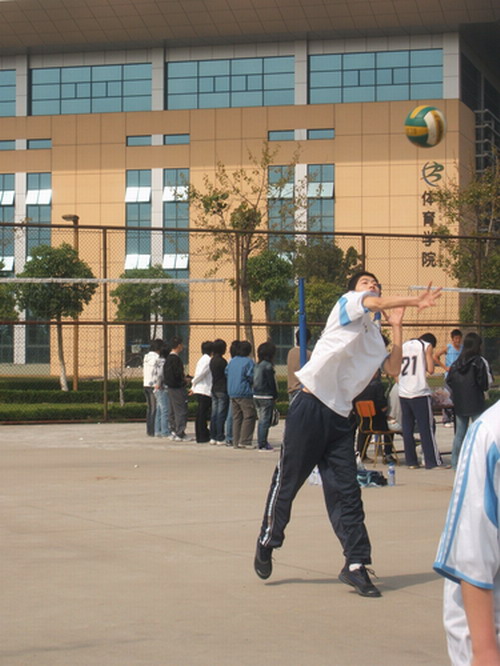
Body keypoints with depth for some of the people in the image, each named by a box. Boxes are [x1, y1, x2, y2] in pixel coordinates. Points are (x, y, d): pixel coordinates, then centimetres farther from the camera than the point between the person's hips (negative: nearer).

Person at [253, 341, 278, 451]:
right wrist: (275, 396, -5)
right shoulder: (268, 366, -14)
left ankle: (261, 443, 19)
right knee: (266, 420, -4)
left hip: (256, 395, 8)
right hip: (266, 397, -8)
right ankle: (263, 444, -5)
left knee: (261, 420, 15)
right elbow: (272, 383, -14)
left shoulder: (257, 366, 11)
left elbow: (255, 381, 13)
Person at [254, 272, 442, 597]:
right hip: (310, 408, -6)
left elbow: (394, 368, 12)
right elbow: (375, 302, -17)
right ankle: (268, 541, 22)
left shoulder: (375, 335, 20)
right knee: (287, 482, 3)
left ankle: (356, 564, -1)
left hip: (340, 417, 6)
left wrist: (397, 326, 9)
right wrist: (416, 300, -14)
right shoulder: (348, 303, 3)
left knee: (346, 491, -1)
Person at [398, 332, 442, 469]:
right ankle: (433, 462, -3)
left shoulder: (404, 346, 18)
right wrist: (431, 359, 12)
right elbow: (430, 370, -6)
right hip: (420, 393, -5)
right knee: (426, 428, -2)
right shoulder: (427, 346, 2)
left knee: (407, 428, 8)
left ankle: (411, 461, 9)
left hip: (403, 393, 5)